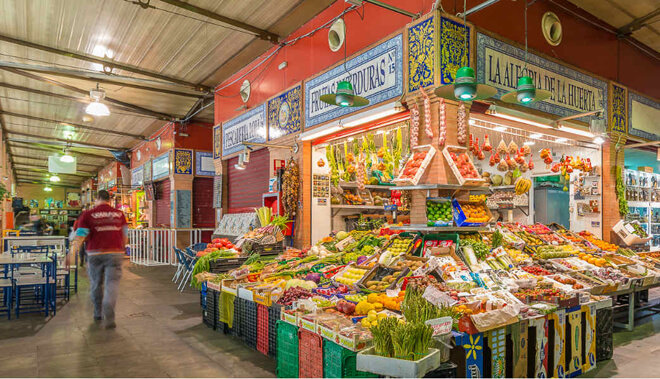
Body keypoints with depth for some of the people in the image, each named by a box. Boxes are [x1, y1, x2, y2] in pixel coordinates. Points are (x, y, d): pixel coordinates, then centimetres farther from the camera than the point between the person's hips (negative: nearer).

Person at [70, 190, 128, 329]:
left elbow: (80, 237, -7)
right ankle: (109, 316, -18)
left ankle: (98, 314, 28)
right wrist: (122, 248, 31)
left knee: (96, 284, 15)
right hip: (115, 253, 0)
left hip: (95, 254, 0)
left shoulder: (88, 214, 0)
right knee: (112, 282, -2)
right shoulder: (119, 214, 8)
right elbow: (125, 236, 16)